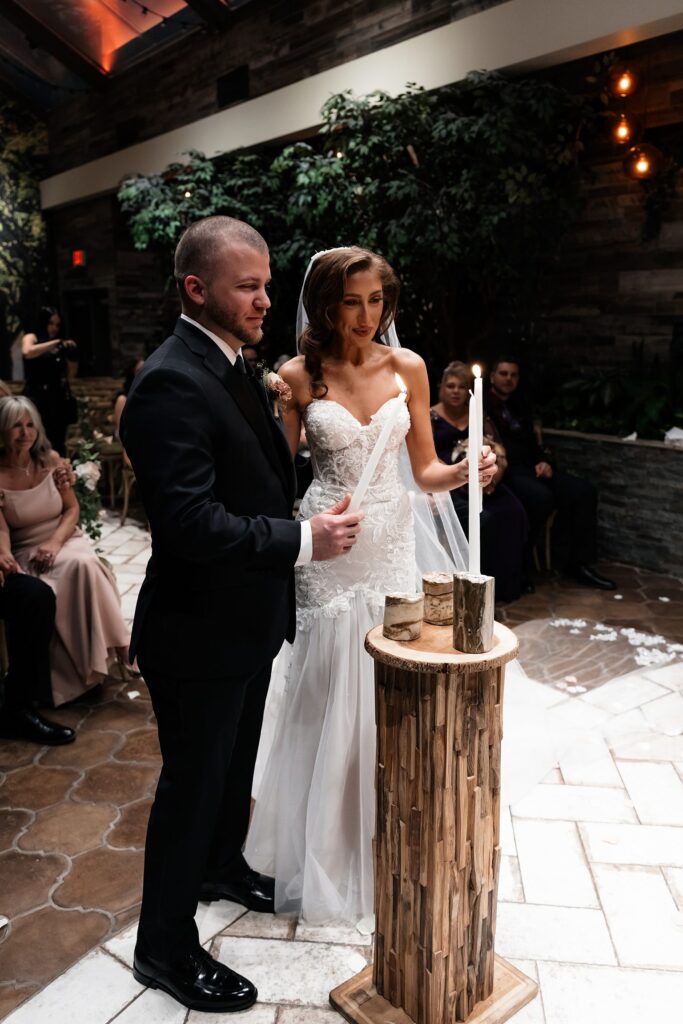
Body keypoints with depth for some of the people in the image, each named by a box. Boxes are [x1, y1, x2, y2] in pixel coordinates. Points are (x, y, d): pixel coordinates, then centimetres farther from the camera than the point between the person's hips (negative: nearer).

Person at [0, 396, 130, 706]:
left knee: (83, 565, -34)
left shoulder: (51, 460, 2)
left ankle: (111, 647, -25)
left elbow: (72, 509, 5)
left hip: (65, 540, 2)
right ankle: (75, 675, -20)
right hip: (27, 552, -1)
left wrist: (55, 542, -14)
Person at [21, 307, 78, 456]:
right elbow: (27, 352, -21)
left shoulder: (60, 348, 15)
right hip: (37, 399, -5)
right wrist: (56, 342, -20)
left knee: (58, 445, 4)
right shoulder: (31, 338, 4)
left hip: (58, 400, 5)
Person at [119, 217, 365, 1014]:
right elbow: (190, 522, -30)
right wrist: (303, 540, -25)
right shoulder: (171, 383, -23)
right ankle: (165, 948, 31)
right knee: (192, 782, 8)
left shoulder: (232, 366, 8)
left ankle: (223, 866, 52)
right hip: (199, 629, -9)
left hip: (245, 619, 9)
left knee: (234, 761, 27)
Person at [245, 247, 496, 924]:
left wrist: (463, 471, -14)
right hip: (326, 551, -2)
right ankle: (319, 851, 29)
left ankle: (381, 848, 34)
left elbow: (424, 471, 4)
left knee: (386, 702, 11)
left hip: (392, 545, 3)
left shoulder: (408, 367, 2)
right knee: (324, 702, 6)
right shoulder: (299, 376, -3)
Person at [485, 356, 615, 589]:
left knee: (584, 491, -11)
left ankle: (577, 562, -6)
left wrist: (543, 462, 4)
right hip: (503, 471, -8)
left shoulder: (521, 406, 25)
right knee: (542, 497, -35)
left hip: (529, 467, 8)